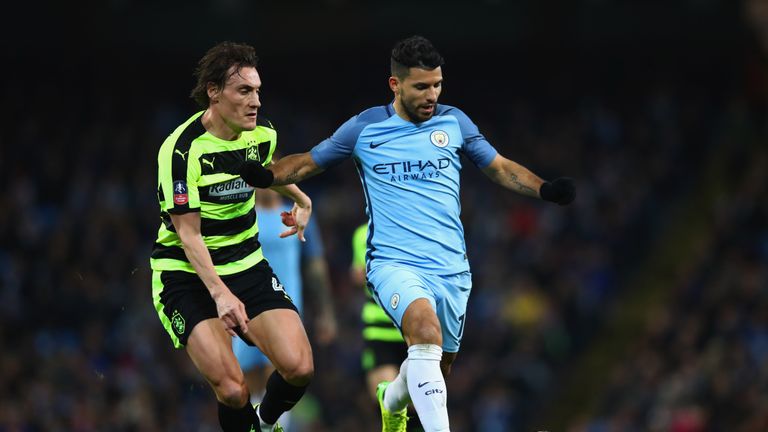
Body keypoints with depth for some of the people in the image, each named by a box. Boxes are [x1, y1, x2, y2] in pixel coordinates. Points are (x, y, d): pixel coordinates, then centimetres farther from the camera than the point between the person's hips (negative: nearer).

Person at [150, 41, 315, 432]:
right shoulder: (182, 149, -20)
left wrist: (301, 200, 28)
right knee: (232, 391, -22)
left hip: (246, 264, 5)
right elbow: (187, 233, -21)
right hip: (188, 275, -5)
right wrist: (220, 293, -31)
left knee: (299, 367, -13)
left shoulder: (262, 134, -1)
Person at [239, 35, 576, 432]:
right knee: (426, 328, -33)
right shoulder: (365, 127, 2)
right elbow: (308, 162, 14)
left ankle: (393, 398, 48)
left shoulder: (453, 122, 7)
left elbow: (500, 168, 17)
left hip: (451, 268, 4)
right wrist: (265, 175, -4)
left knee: (437, 366, 13)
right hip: (393, 262, -4)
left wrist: (543, 188, 1)